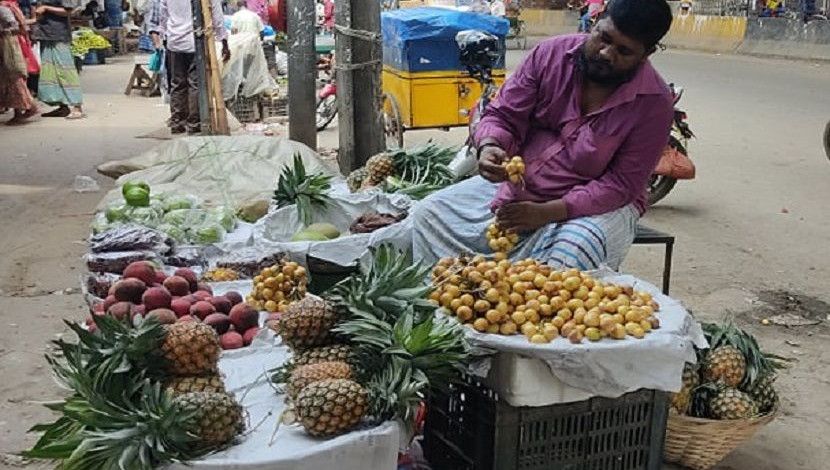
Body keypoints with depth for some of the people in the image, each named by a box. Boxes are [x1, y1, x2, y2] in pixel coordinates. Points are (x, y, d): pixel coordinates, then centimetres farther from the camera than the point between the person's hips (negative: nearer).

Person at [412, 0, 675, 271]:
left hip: (594, 205, -3)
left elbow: (622, 185, -16)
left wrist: (546, 213, -25)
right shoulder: (550, 54, -7)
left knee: (562, 269, -36)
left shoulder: (654, 103, -15)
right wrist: (489, 147, -28)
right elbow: (504, 115, -2)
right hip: (515, 185, 4)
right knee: (429, 215, -8)